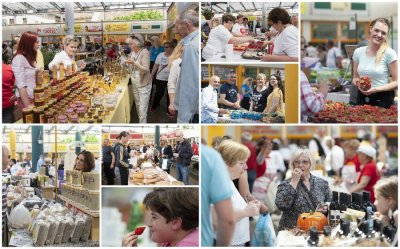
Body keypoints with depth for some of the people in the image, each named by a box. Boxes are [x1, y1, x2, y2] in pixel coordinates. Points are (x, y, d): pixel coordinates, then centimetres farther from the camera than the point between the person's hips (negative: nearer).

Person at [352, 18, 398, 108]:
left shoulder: (389, 53, -10)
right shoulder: (358, 52, 2)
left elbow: (396, 82, -8)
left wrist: (376, 89, -20)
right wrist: (357, 82, -10)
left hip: (383, 101, -3)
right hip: (362, 99, 4)